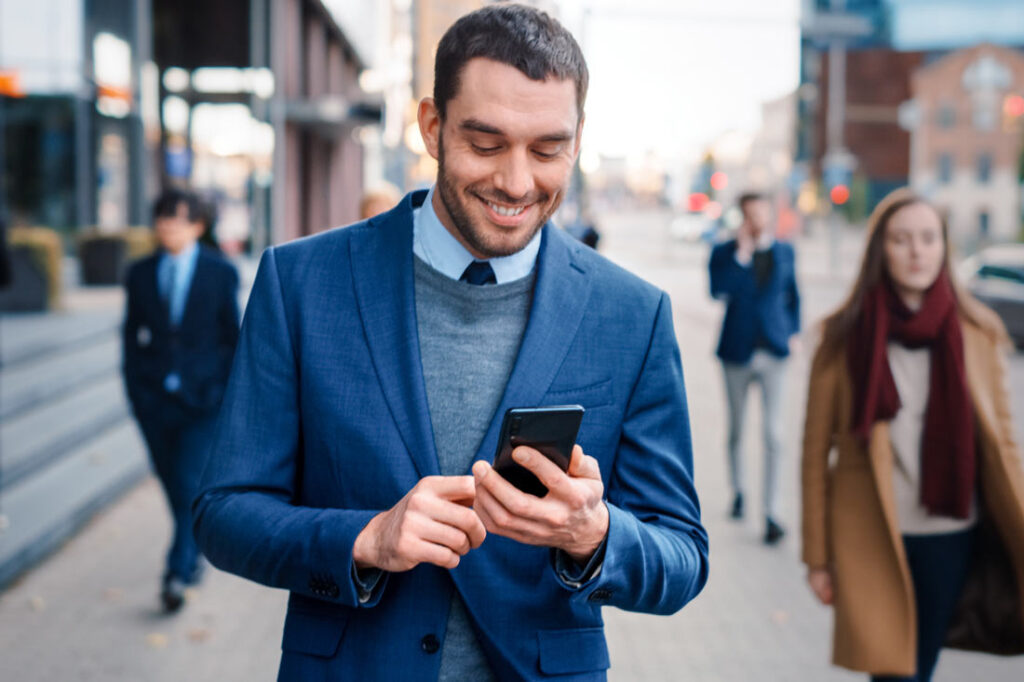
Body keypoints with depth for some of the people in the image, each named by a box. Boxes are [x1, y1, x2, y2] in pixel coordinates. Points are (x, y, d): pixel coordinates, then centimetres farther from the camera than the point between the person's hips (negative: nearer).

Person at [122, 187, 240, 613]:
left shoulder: (221, 273, 1)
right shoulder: (141, 274, 7)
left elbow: (233, 335, 3)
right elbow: (131, 335, 10)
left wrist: (233, 394, 0)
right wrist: (135, 390, 3)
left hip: (203, 398, -3)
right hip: (155, 399, 3)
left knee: (191, 481, -13)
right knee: (173, 483, 11)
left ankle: (178, 573, -10)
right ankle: (193, 554, 33)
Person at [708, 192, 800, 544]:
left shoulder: (785, 252, 7)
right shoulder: (725, 252, -1)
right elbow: (718, 290, -19)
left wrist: (793, 331, 11)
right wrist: (742, 254, -21)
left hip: (773, 352, 0)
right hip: (737, 352, 0)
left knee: (774, 435, -7)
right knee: (736, 430, 13)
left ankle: (772, 513, -3)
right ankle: (738, 491, 35)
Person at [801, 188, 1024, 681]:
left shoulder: (976, 333, 1)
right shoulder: (846, 338, -4)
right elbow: (816, 451, -1)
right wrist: (817, 557, 0)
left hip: (951, 535, 2)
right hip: (872, 539, -2)